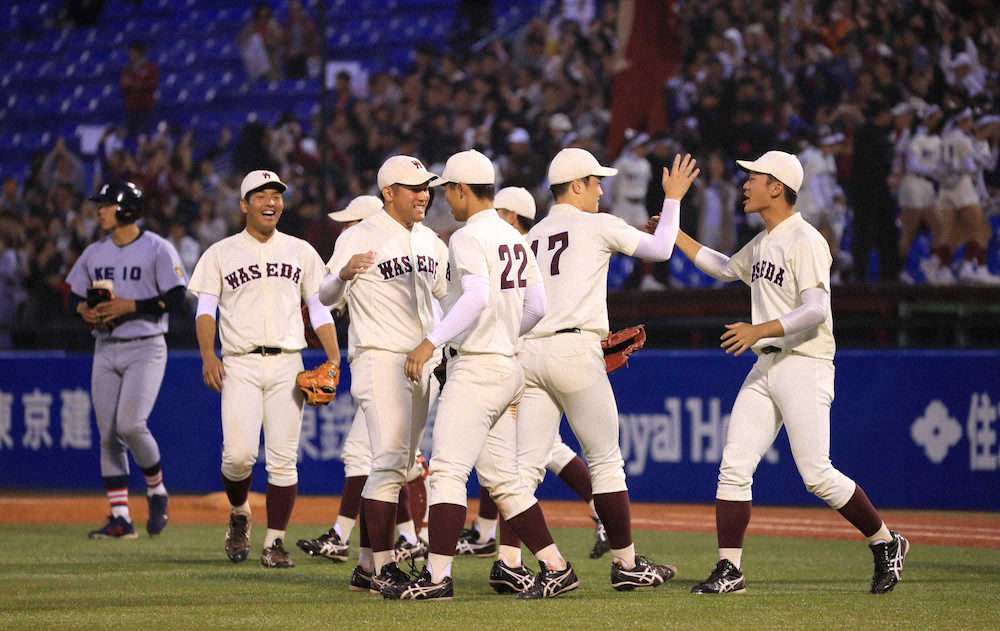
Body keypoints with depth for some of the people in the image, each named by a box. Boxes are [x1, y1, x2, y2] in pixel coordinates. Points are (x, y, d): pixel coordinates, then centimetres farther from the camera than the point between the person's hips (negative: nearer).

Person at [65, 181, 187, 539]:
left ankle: (157, 492, 7)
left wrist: (130, 306, -18)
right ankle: (120, 519, 3)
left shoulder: (157, 250, -6)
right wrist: (84, 309, -5)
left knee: (131, 425, -18)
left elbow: (176, 302, -11)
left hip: (145, 348, -6)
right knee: (108, 435, 0)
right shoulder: (94, 253, 12)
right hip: (105, 350, 6)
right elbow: (77, 297, 18)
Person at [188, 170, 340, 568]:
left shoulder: (300, 252, 16)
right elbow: (206, 309, 4)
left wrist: (334, 358, 2)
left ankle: (275, 542, 3)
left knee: (283, 460, -4)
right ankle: (239, 514, 14)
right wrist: (208, 355, -12)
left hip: (287, 364, 2)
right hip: (240, 365, -2)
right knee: (239, 454, -15)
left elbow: (319, 308, 15)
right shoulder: (221, 253, 10)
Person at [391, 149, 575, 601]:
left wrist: (432, 342, -32)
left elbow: (478, 297, -28)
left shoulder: (467, 238, -12)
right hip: (509, 367, 9)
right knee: (501, 478, 12)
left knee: (446, 470, -12)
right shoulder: (514, 239, 15)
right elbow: (536, 306, 17)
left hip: (476, 368, -9)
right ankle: (555, 568, 10)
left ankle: (437, 577, -19)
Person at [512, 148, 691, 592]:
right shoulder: (598, 225, 2)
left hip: (528, 353, 6)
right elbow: (659, 250, 4)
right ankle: (626, 564, 6)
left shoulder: (531, 237, 20)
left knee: (527, 464, 1)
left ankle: (507, 560, -12)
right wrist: (673, 200, 17)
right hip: (574, 348, -6)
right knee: (605, 462, 2)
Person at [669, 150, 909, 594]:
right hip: (765, 368, 9)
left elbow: (816, 311, -23)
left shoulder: (804, 241, -13)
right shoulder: (763, 243, 16)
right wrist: (675, 236, 32)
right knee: (734, 467, -1)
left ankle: (885, 543, 9)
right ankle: (729, 571, 1)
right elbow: (725, 269, 36)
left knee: (817, 475, -10)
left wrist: (759, 330, -31)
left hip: (804, 367, -9)